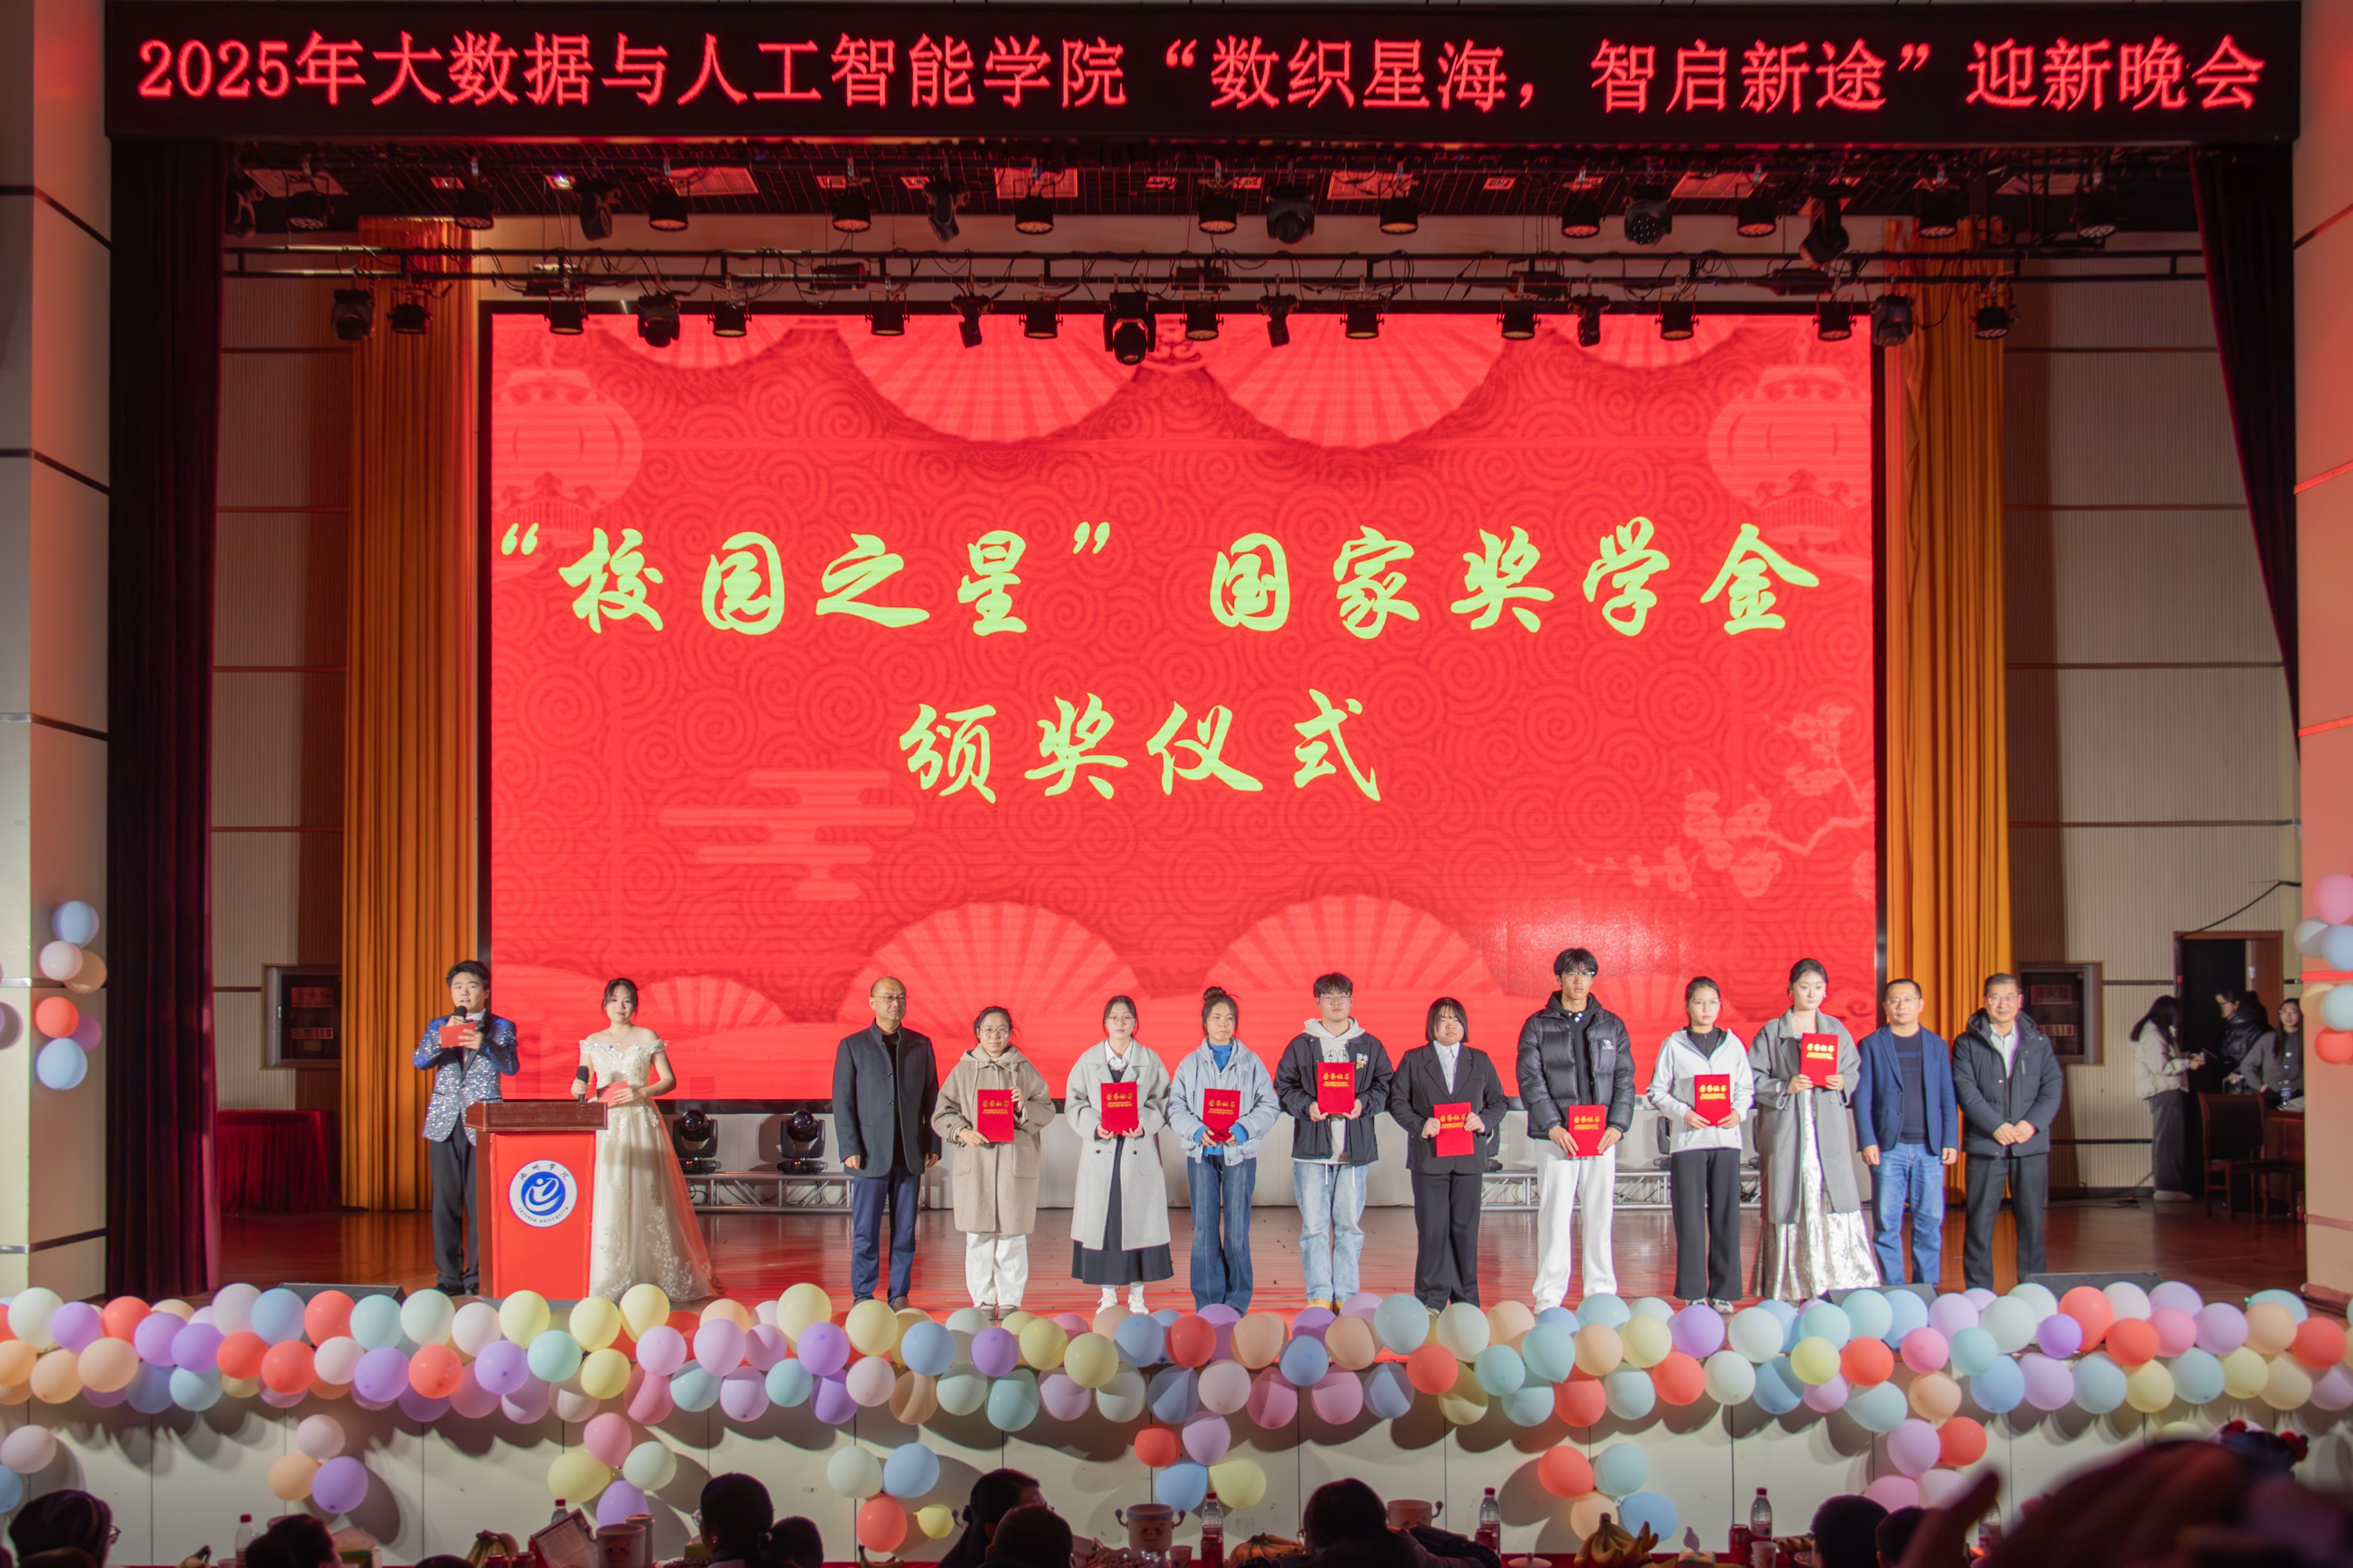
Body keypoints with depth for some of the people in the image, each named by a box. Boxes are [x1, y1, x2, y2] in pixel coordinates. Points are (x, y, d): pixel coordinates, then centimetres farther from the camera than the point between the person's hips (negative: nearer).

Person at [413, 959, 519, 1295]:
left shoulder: (500, 1028, 8)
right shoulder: (439, 1027, 15)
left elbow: (512, 1066, -7)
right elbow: (420, 1061, 1)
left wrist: (484, 1045, -24)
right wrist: (444, 1036, -16)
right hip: (445, 1124, 2)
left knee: (481, 1203, -5)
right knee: (445, 1203, 1)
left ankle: (478, 1278, 2)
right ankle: (448, 1277, 8)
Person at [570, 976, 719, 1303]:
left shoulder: (648, 1038, 5)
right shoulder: (593, 1042, 13)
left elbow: (670, 1080, 2)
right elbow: (582, 1086, 15)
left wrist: (642, 1092, -13)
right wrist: (579, 1089, -8)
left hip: (641, 1124, -2)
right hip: (604, 1127, 2)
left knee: (645, 1196, -6)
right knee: (605, 1198, -6)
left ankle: (647, 1277, -1)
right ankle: (605, 1279, -4)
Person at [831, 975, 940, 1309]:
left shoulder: (921, 1044, 10)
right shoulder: (852, 1047, 3)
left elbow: (931, 1098, 11)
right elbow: (843, 1103, 0)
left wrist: (933, 1145, 5)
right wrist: (850, 1149, -8)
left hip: (911, 1153, 2)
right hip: (870, 1154, -2)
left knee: (905, 1231, 5)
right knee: (865, 1231, 0)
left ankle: (900, 1296, 12)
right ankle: (863, 1297, 9)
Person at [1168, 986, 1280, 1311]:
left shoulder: (1251, 1063, 6)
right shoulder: (1190, 1064, 8)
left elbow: (1269, 1106, 1)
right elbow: (1176, 1107, 3)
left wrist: (1242, 1129, -15)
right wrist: (1197, 1130, -15)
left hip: (1240, 1153, -1)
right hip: (1201, 1154, 1)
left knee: (1237, 1229, 0)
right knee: (1204, 1229, 0)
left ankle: (1237, 1302, 10)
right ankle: (1207, 1303, 7)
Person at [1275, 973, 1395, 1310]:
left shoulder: (1370, 1046, 10)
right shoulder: (1300, 1045, 7)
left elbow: (1385, 1088, 10)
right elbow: (1283, 1087, 6)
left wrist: (1364, 1104, -9)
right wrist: (1307, 1106, -12)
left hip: (1356, 1150, 1)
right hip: (1312, 1147, -1)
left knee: (1350, 1224, 5)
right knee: (1314, 1225, -3)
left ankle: (1347, 1295, 12)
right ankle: (1319, 1295, 3)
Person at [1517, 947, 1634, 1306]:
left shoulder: (1612, 1025, 13)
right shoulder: (1538, 1025, 5)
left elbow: (1625, 1079, 9)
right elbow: (1530, 1078, -2)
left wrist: (1617, 1125, -5)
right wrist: (1552, 1126, -14)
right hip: (1556, 1138, -2)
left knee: (1599, 1215, 4)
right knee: (1554, 1216, -2)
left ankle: (1602, 1295, 11)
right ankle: (1549, 1298, 2)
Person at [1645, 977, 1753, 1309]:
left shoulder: (1733, 1044, 10)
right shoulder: (1674, 1045, 3)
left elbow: (1747, 1089, 14)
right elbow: (1657, 1092, 3)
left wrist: (1739, 1112, -6)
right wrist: (1683, 1113, -12)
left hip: (1726, 1138, 2)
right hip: (1688, 1140, -2)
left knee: (1726, 1216, 2)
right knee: (1690, 1217, -3)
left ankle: (1722, 1291, 8)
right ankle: (1694, 1292, 3)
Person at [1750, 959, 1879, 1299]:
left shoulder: (1837, 1029, 13)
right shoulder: (1772, 1033, 6)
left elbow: (1855, 1070, 15)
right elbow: (1754, 1079, 1)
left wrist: (1843, 1083, -6)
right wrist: (1785, 1088, -14)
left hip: (1829, 1130, 2)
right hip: (1787, 1130, -2)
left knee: (1834, 1199, -8)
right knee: (1789, 1203, -3)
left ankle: (1840, 1284, -7)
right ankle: (1791, 1287, 1)